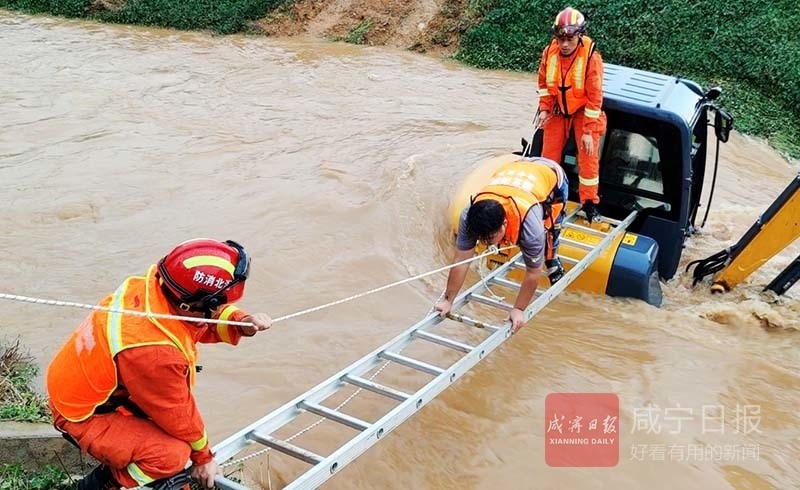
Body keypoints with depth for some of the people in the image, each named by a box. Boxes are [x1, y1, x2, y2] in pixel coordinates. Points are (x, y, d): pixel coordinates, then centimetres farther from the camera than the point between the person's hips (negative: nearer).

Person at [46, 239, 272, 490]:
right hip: (85, 416, -9)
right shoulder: (155, 353, -38)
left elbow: (209, 321, 3)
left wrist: (242, 322, -16)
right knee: (173, 454, -22)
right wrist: (203, 456, -3)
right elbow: (178, 416, -21)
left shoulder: (153, 286, -18)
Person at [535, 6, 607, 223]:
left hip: (583, 110, -3)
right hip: (558, 109, 4)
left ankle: (589, 201, 6)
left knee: (588, 156, -8)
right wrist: (544, 109, -8)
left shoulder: (591, 57, -26)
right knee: (549, 153, 5)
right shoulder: (550, 52, -14)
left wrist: (588, 131, -23)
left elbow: (595, 97, -22)